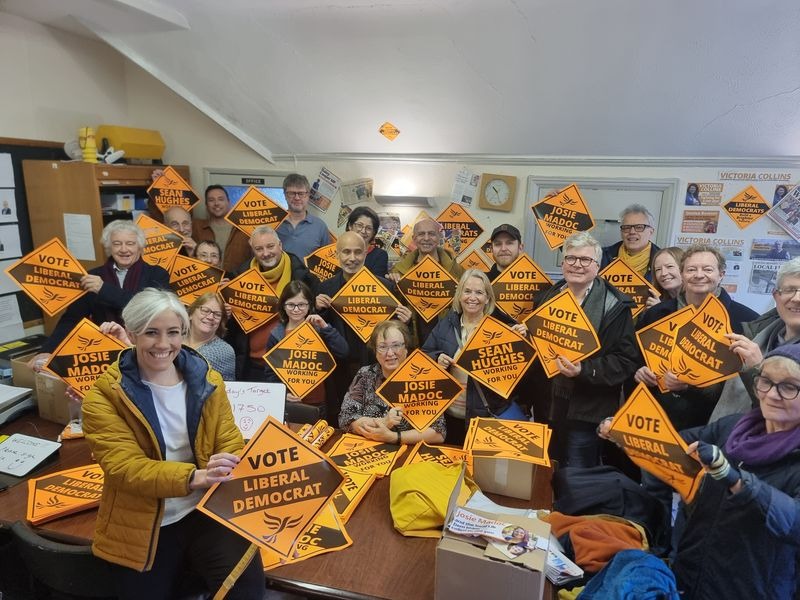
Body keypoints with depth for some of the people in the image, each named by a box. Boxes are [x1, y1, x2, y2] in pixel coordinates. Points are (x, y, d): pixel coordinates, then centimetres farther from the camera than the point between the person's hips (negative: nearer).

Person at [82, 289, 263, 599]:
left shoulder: (207, 381, 2)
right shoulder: (104, 393, -8)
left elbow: (230, 444, -1)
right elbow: (122, 466, -18)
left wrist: (231, 470, -25)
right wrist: (192, 477, -34)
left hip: (207, 510, 1)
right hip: (143, 525, 0)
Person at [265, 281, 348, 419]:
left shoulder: (318, 329, -1)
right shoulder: (276, 335, -1)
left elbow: (343, 353, -13)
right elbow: (270, 373, 0)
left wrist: (325, 327, -18)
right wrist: (283, 393, -15)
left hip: (317, 402, 0)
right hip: (287, 402, 0)